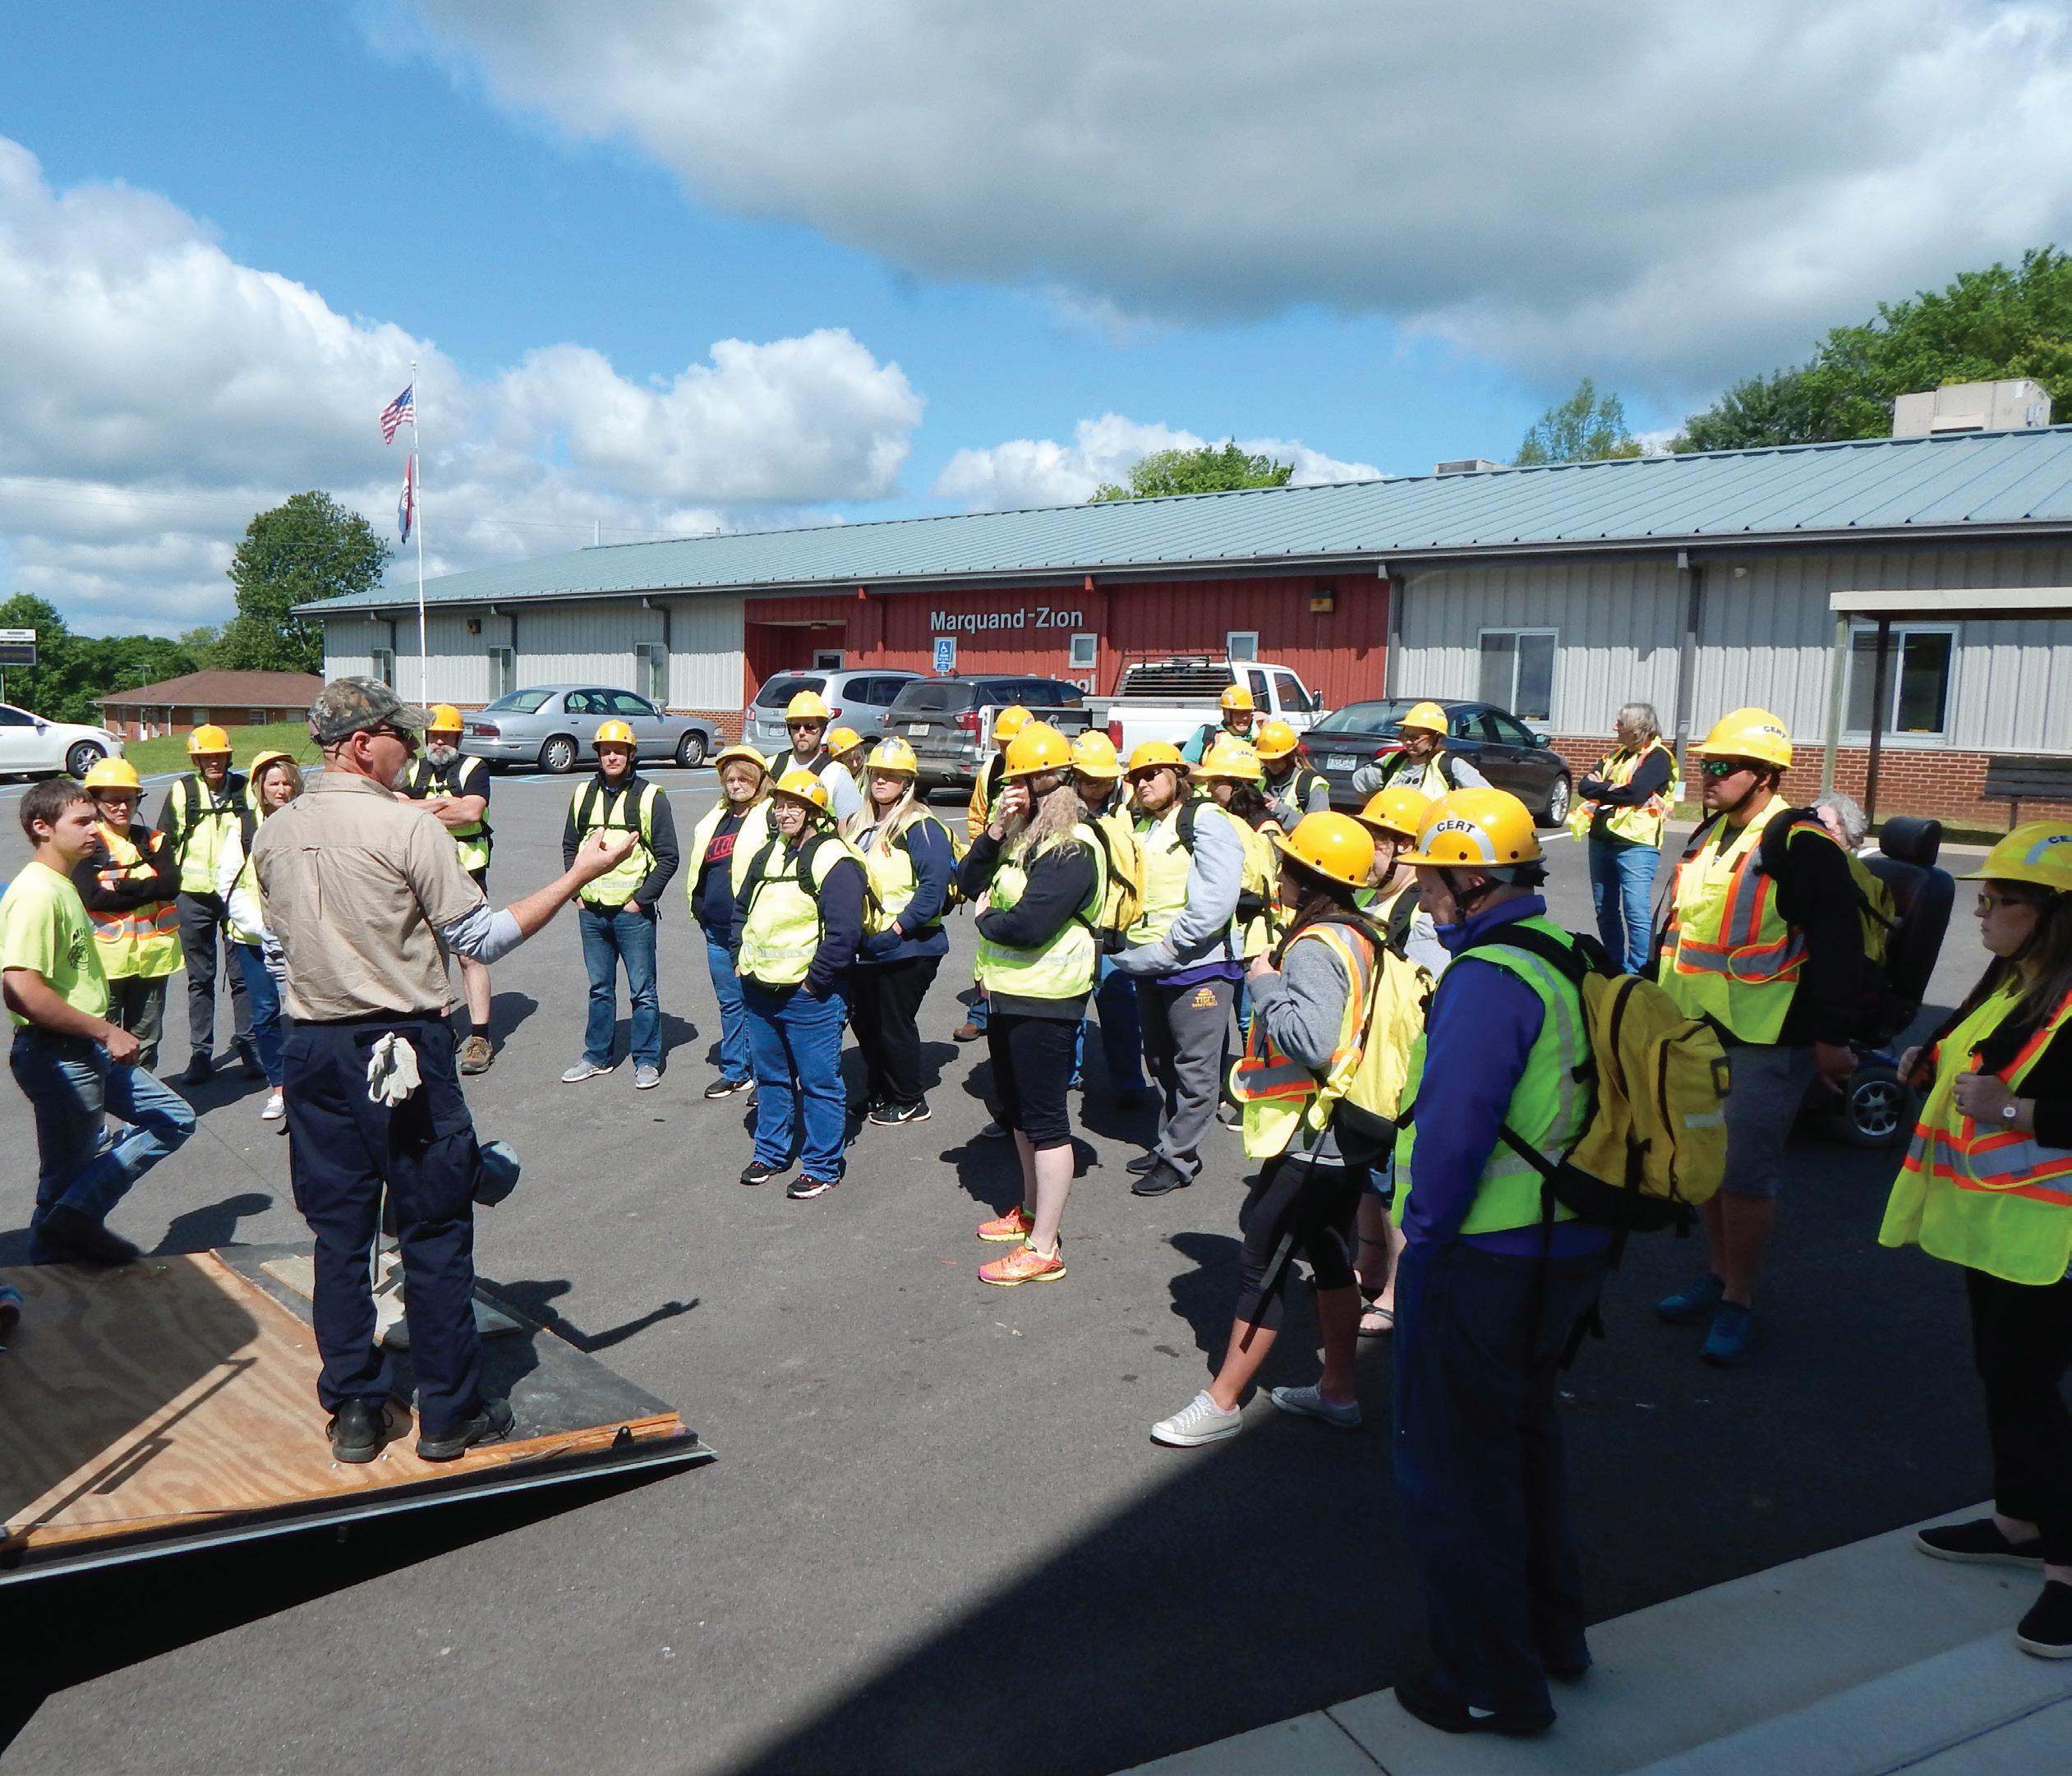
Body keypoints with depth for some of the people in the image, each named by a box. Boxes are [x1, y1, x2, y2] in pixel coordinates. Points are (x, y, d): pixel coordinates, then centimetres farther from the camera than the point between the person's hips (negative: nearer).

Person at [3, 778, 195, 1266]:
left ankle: (79, 1217, 6)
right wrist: (106, 1031, -24)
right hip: (58, 1056, -10)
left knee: (174, 1117, 10)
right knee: (68, 1175, 1)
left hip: (87, 1051, 10)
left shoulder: (61, 886, 13)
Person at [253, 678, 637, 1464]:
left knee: (339, 1233, 12)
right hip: (404, 1048, -6)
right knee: (434, 1233, 5)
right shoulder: (406, 828, -13)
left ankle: (354, 1412, 20)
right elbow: (482, 938, -12)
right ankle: (448, 1413, 14)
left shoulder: (272, 833, 6)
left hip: (312, 1047, 6)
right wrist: (580, 875, -8)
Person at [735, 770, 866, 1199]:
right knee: (770, 1076, 19)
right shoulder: (766, 853, 12)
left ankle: (822, 1167, 12)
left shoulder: (834, 861, -13)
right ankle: (770, 1153, 33)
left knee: (819, 1082, 1)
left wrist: (814, 980, -17)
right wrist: (744, 961, 13)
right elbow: (743, 909, 24)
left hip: (810, 995, -8)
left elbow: (845, 931, -19)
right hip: (759, 989, 8)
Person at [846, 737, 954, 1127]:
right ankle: (877, 1094, 33)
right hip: (865, 947, 8)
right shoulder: (858, 825, 13)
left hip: (906, 949, -8)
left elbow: (934, 886, -22)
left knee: (895, 1025, 1)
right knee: (866, 1023, 16)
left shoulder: (921, 828, -14)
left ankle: (909, 1102, 18)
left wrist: (899, 927, -22)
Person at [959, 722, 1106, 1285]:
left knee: (1045, 1120, -4)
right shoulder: (1022, 836, 10)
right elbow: (968, 882, 5)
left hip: (1044, 1002, -10)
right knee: (1018, 1111, 22)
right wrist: (994, 831, -10)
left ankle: (1044, 1248, 3)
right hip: (1009, 994, 10)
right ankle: (1031, 1211, 39)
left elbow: (1026, 926, -28)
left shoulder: (1071, 851, -20)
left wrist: (985, 917, -8)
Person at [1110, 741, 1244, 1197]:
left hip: (1197, 964, -9)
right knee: (1162, 1063, 17)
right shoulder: (1138, 829, 17)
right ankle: (1168, 1144, 29)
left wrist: (1171, 946, -19)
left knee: (1194, 1069, -1)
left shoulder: (1205, 822, -9)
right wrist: (1131, 946, 3)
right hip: (1149, 968, 9)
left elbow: (1217, 898, -19)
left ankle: (1177, 1159, 5)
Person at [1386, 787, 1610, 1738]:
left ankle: (1491, 1684, 21)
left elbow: (1452, 1129, -27)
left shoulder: (1488, 978, -23)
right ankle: (1551, 1631, 42)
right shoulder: (1567, 956, 6)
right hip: (1567, 1251, 9)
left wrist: (1423, 1235, -13)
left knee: (1455, 1465, 7)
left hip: (1482, 1260, -9)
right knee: (1522, 1437, 26)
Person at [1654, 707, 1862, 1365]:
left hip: (1767, 1042, -8)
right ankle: (1717, 1276, 32)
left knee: (1745, 1171, -2)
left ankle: (1737, 1304, 12)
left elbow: (1837, 948, -16)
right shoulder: (1709, 836, 10)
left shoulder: (1803, 848, -16)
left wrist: (1830, 1037, -15)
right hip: (1699, 1033, 8)